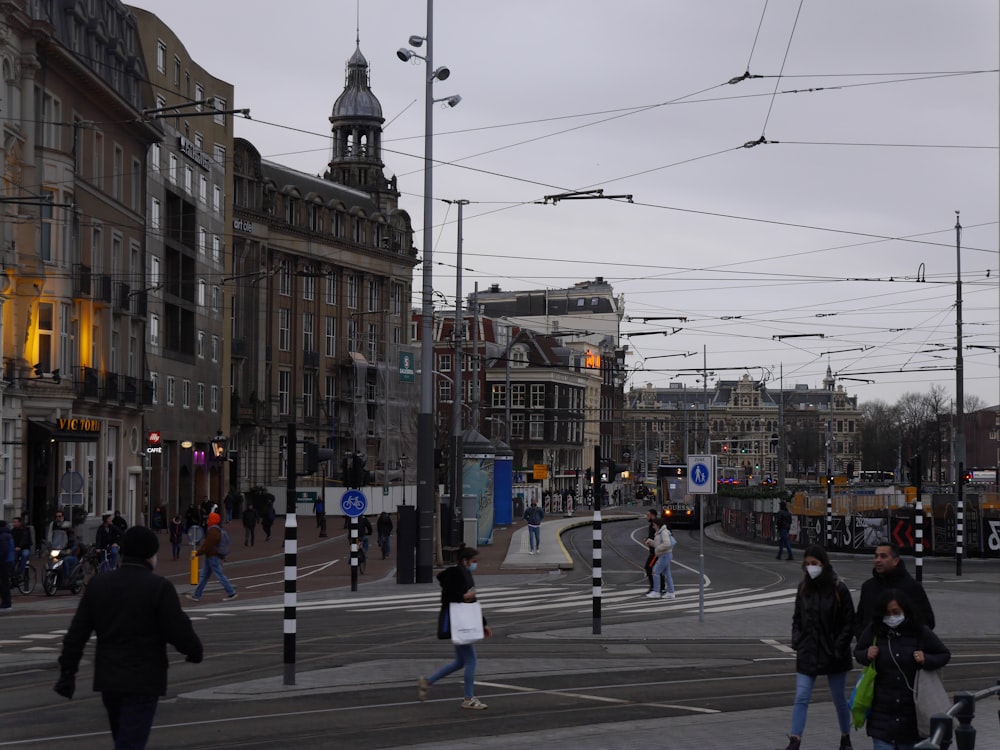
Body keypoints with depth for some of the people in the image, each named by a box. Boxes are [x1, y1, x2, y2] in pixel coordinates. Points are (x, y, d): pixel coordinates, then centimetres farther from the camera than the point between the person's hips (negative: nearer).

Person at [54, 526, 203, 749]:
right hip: (143, 680, -6)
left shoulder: (97, 585, 5)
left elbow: (77, 633, 5)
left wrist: (67, 673, 9)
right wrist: (195, 651, 7)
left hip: (108, 678, 6)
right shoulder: (160, 587, -10)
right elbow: (179, 631, -12)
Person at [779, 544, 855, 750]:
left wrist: (839, 648, -13)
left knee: (839, 699, 11)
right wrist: (797, 642, 1)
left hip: (833, 655, -3)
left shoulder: (839, 589, -9)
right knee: (801, 698, -7)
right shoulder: (803, 588, 4)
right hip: (807, 654, 3)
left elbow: (849, 622, -7)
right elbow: (797, 619, 14)